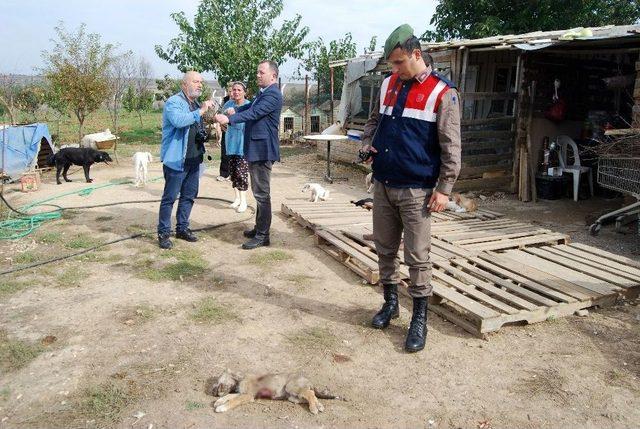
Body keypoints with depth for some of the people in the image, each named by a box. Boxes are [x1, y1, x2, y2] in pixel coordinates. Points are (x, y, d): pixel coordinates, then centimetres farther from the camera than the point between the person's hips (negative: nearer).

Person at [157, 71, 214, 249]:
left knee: (189, 196, 14)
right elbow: (178, 121, -29)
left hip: (194, 160, 8)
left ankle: (182, 228, 26)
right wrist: (200, 111, -26)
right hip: (176, 159, -8)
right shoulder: (174, 102, -9)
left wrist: (203, 135, 10)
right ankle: (163, 233, 7)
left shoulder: (196, 104, 17)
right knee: (169, 198, -1)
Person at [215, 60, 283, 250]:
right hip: (256, 149, 10)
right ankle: (259, 228, 28)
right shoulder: (263, 93, 16)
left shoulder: (273, 94, -15)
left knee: (262, 193, -6)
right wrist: (236, 110, 6)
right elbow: (251, 107, 26)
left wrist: (229, 119, -32)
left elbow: (254, 113, -25)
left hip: (262, 150, -10)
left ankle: (262, 236, 1)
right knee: (259, 192, 17)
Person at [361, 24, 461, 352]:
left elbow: (451, 147, -8)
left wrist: (444, 189, -12)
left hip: (416, 190, -6)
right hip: (383, 185, 6)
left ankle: (419, 319, 13)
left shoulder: (442, 93, -8)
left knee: (417, 257, 0)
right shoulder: (388, 85, 10)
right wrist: (367, 144, 6)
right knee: (385, 250, 14)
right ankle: (390, 302, 32)